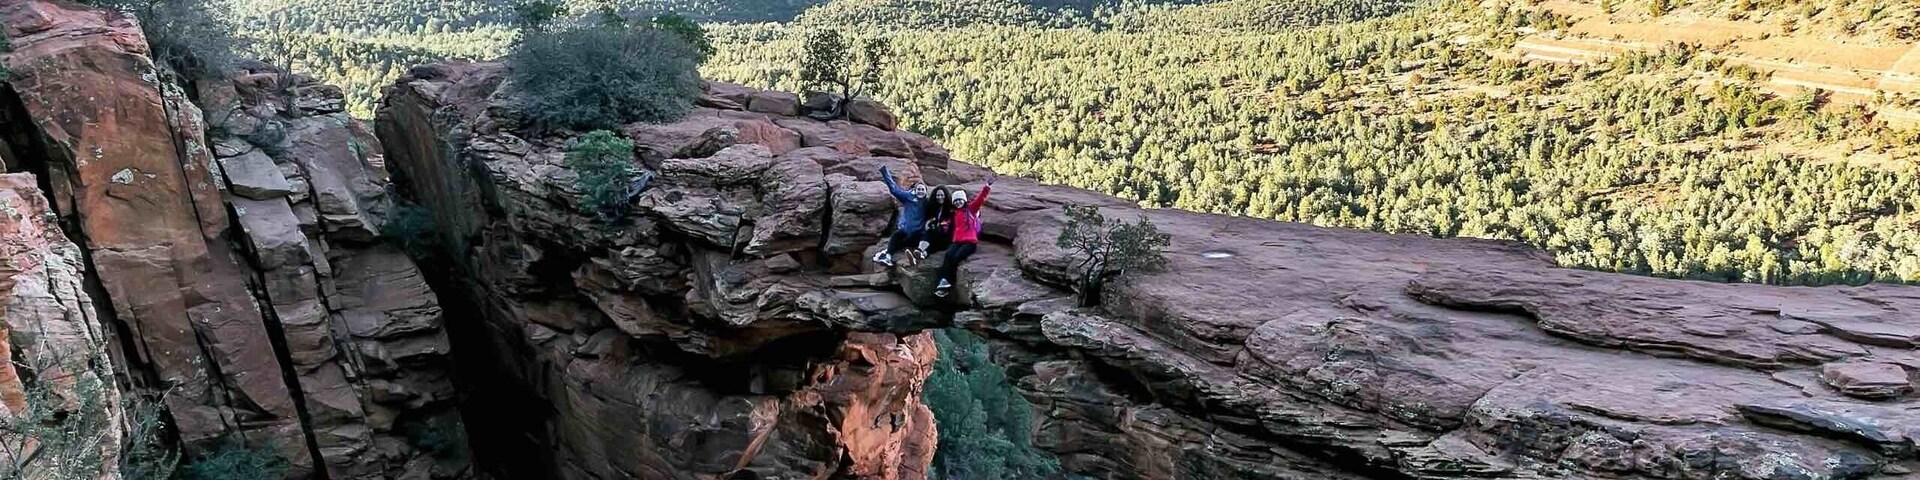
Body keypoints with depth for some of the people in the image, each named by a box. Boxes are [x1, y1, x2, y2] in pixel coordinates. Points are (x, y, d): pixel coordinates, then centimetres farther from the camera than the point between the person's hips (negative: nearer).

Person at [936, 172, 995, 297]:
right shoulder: (955, 213, 20)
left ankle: (945, 283, -19)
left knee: (956, 257, -27)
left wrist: (988, 185, -22)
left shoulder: (971, 208, 6)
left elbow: (981, 198, -8)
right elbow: (954, 227, 17)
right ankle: (944, 282, -35)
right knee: (949, 255, -27)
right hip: (957, 241, 4)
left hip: (970, 241, -4)